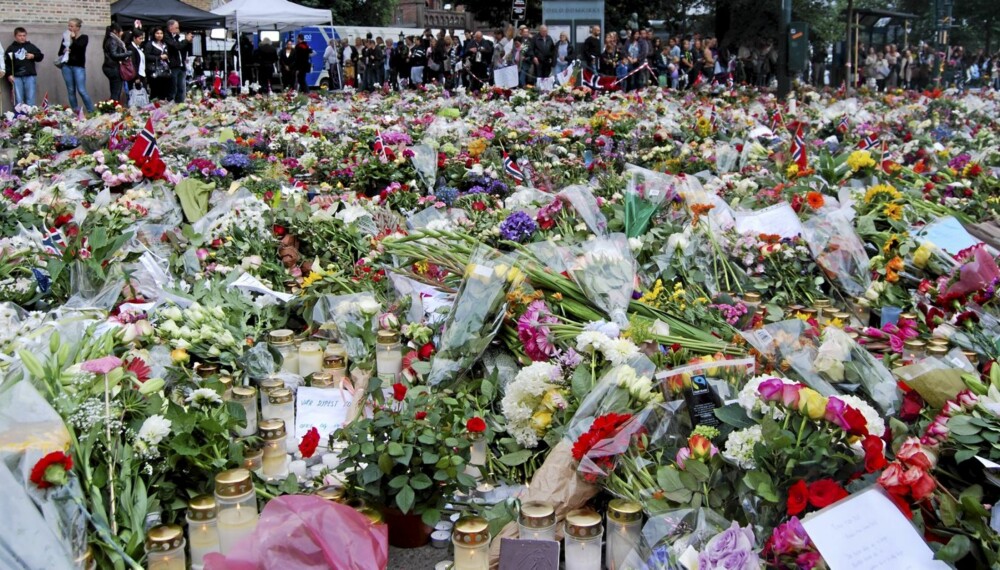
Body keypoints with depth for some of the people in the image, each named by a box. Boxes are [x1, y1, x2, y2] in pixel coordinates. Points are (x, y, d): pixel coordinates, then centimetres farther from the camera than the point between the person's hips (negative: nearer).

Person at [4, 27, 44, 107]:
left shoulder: (31, 46, 10)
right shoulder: (11, 48, 6)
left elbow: (40, 56, 15)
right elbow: (7, 63, 3)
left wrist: (33, 56, -4)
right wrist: (9, 75, -6)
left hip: (30, 76, 1)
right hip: (16, 77, -1)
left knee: (30, 98, -1)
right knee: (18, 99, -1)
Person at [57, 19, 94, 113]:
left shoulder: (83, 38, 2)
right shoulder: (66, 38, 12)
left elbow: (79, 47, -17)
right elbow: (60, 52, 14)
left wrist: (73, 38, -6)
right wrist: (64, 51, -7)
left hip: (78, 66, -4)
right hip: (66, 66, 4)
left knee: (81, 90, -13)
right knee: (71, 91, 4)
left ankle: (92, 111, -6)